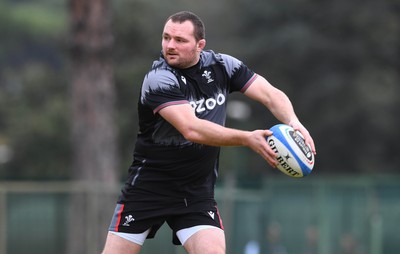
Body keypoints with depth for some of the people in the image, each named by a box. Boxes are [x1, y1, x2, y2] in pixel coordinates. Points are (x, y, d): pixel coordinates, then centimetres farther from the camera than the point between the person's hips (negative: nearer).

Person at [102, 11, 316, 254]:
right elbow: (191, 129, -30)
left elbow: (270, 95, -8)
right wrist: (247, 138, -38)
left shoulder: (222, 66, -3)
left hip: (197, 190, 3)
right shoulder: (158, 80, -19)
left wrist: (293, 122, -29)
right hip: (148, 185, -3)